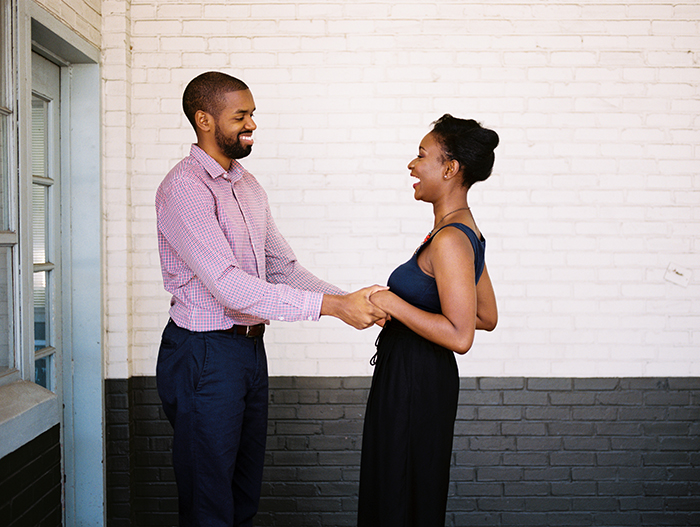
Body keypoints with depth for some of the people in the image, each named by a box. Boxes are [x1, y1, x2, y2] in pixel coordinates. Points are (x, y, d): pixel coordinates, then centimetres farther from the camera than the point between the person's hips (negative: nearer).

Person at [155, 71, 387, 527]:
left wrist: (352, 302, -4)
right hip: (204, 356, -8)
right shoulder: (184, 188, -17)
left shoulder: (249, 186, 11)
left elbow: (283, 268, 11)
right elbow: (229, 286, -27)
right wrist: (332, 306, -28)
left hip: (251, 349, 8)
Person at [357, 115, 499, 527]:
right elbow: (487, 317, 13)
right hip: (421, 375, 10)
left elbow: (460, 336, -27)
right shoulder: (466, 231, 7)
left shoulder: (450, 240, -23)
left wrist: (392, 303, -23)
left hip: (415, 382, -10)